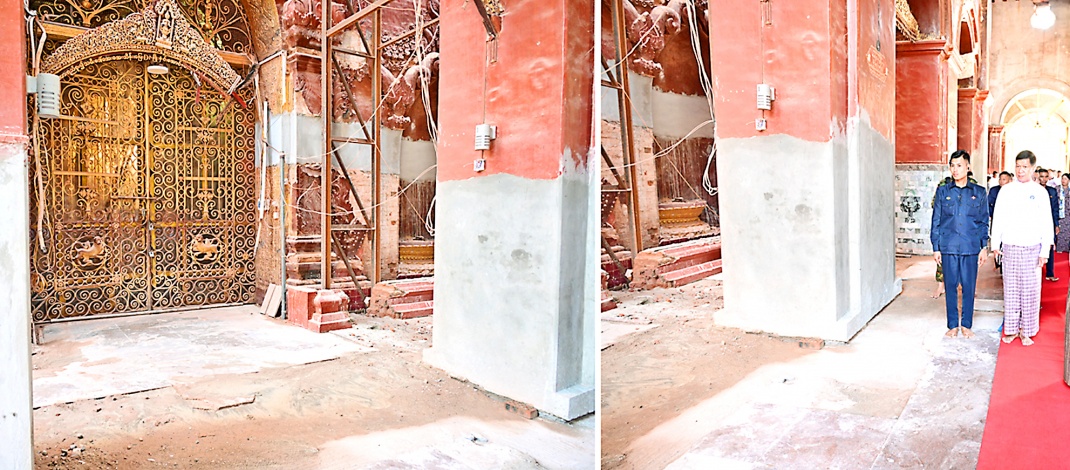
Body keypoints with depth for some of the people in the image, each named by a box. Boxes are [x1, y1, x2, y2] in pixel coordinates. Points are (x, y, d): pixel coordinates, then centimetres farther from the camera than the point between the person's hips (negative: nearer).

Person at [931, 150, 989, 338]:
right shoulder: (942, 192, 5)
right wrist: (936, 247, 3)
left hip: (971, 247, 0)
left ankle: (966, 325, 17)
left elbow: (984, 222, 9)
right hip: (948, 247, 0)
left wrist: (984, 247, 4)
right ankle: (952, 325, 14)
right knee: (950, 287, 5)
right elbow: (936, 221, 6)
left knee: (969, 287, 5)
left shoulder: (979, 193, 6)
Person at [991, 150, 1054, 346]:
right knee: (1010, 290, 5)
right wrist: (995, 244, 1)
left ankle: (1027, 331, 10)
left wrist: (1044, 251, -3)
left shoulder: (1040, 192, 2)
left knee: (1030, 291, 1)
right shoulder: (1006, 190, 5)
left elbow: (1047, 224, 2)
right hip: (1009, 247, 1)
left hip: (1032, 249, -1)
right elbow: (998, 219, 7)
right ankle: (1011, 329, 13)